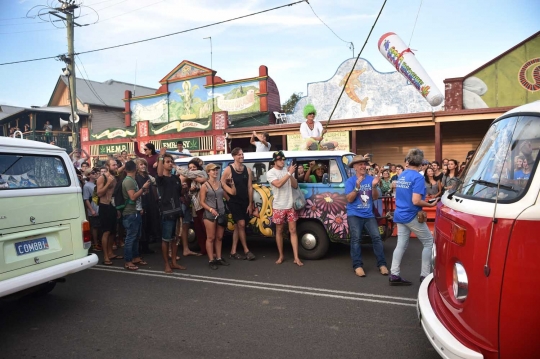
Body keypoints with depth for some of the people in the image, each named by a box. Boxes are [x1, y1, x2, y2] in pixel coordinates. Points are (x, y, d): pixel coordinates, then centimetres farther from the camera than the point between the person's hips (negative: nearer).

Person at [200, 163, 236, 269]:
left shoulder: (221, 183, 6)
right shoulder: (205, 186, -6)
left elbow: (233, 192, 1)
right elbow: (202, 202, -6)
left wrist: (232, 182, -9)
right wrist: (211, 209, -18)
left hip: (221, 213, 5)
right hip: (210, 215, -5)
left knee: (219, 237, 12)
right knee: (211, 238, 1)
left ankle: (219, 258, 22)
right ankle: (211, 260, 8)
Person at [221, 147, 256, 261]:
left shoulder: (247, 170, 5)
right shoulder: (228, 169, -7)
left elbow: (249, 188, 5)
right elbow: (222, 185, -6)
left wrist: (250, 204, 3)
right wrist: (228, 198, -8)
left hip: (245, 202, 5)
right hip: (234, 201, -4)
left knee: (238, 226, 8)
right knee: (241, 224, -12)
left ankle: (233, 251, 15)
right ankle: (246, 250, -1)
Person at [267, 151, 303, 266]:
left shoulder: (287, 170, 4)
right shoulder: (270, 173, -5)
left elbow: (295, 186, 0)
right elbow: (278, 184, -22)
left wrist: (291, 174, -14)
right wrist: (289, 173, -22)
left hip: (290, 205, 2)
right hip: (278, 207, -2)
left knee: (293, 230, 2)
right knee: (279, 231, 8)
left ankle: (296, 257, 4)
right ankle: (281, 256, 21)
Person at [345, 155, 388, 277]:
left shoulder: (371, 179, 5)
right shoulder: (350, 181, -2)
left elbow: (375, 198, 4)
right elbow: (349, 199, -10)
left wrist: (374, 186, -14)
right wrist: (357, 187, -22)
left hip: (369, 215, 3)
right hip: (354, 215, -2)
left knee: (376, 237, -4)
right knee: (356, 239, -8)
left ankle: (382, 264, 3)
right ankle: (358, 265, -4)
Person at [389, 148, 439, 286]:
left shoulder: (401, 175, 10)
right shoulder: (418, 177, -16)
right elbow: (416, 201, -23)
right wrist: (430, 204, -8)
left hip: (400, 214, 8)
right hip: (412, 216, -7)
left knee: (401, 244, 8)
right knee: (429, 242, 7)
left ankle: (394, 275, 7)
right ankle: (425, 275, 8)